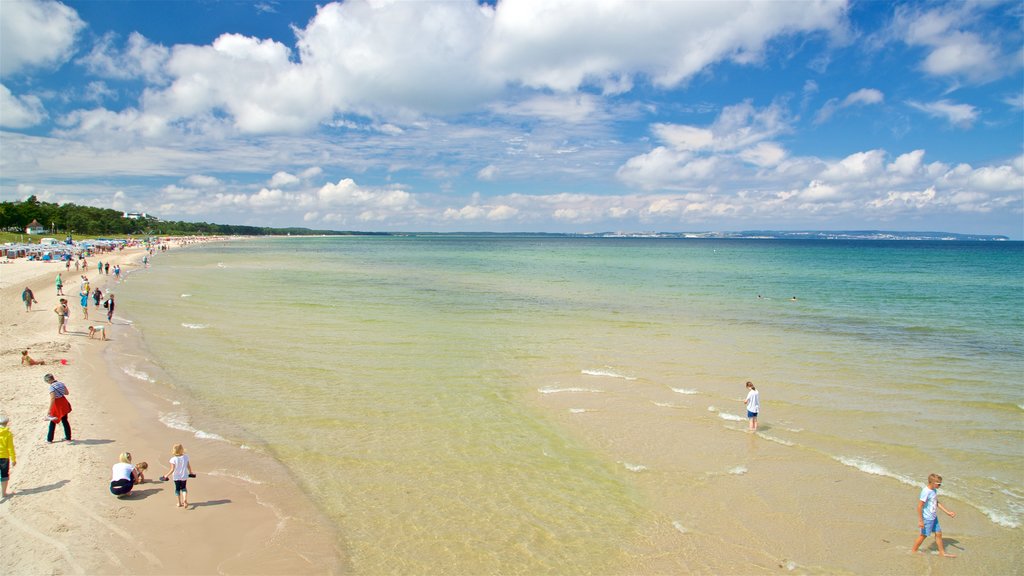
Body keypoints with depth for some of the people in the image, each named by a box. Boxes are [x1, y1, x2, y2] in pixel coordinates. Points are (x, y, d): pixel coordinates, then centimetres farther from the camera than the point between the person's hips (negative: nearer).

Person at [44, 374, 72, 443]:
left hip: (57, 404, -6)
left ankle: (49, 439, 16)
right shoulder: (61, 383, 1)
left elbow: (52, 399, -24)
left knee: (53, 422, 8)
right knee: (65, 420, 16)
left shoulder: (52, 387, -19)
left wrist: (49, 410, -23)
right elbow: (67, 393, 11)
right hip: (64, 403, 7)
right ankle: (68, 437, 23)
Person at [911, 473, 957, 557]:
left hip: (934, 517, 8)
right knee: (923, 535, 5)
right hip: (927, 518, -8)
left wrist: (948, 512, 16)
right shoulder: (926, 492, -25)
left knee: (938, 533, 15)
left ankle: (942, 552, 30)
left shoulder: (934, 490, 2)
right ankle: (913, 551, 20)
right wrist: (920, 520, -22)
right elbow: (919, 506, -24)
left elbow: (937, 503, 18)